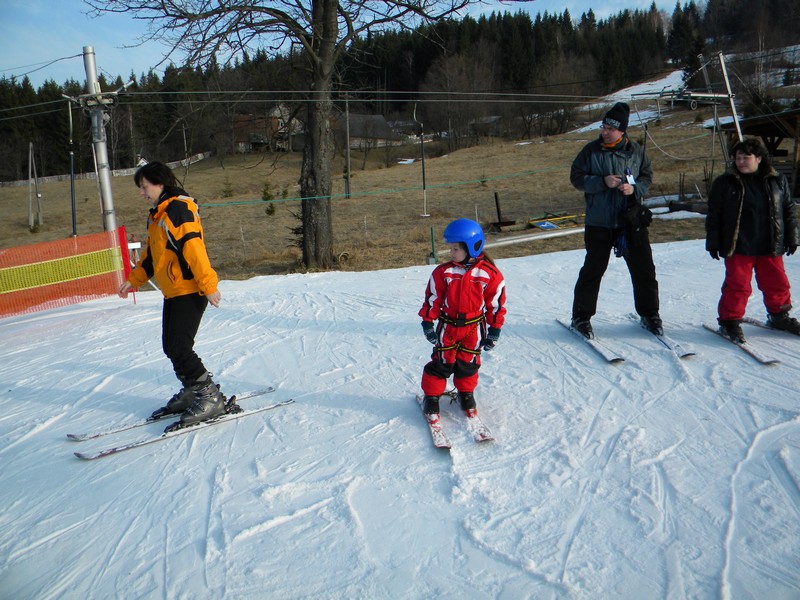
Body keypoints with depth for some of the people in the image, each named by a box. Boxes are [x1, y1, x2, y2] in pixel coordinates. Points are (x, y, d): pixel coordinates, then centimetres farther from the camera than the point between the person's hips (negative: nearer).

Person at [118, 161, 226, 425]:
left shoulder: (179, 209, -13)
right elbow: (151, 254, 27)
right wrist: (134, 280, 23)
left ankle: (210, 397, -3)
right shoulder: (157, 215, 19)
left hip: (189, 291, -10)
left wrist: (208, 285, -26)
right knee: (170, 347, 11)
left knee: (180, 348, -12)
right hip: (172, 292, 10)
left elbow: (194, 248, -21)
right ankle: (192, 391, 24)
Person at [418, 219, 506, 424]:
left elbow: (496, 303, -3)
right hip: (448, 326, 0)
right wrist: (428, 322, -3)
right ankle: (431, 397, 20)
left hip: (474, 327, 0)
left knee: (468, 363, 13)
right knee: (442, 363, 5)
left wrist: (494, 330, 0)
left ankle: (466, 394, 36)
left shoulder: (490, 274, -11)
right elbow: (432, 299, -3)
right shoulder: (443, 272, -9)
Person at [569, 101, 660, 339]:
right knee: (593, 268, 2)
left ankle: (649, 314, 23)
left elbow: (647, 177, 12)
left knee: (643, 268, 6)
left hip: (631, 220, 2)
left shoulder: (636, 151, 3)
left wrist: (635, 188, -10)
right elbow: (576, 177, -3)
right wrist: (603, 181, -17)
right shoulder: (591, 150, -2)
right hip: (599, 222, -2)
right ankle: (581, 317, 15)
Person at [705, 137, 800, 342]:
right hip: (738, 247, -3)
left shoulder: (777, 182, 5)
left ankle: (779, 315, 34)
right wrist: (713, 243, -3)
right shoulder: (724, 183, -3)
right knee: (737, 285, -3)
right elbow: (713, 215, -1)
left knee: (777, 282, 14)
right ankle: (729, 321, 9)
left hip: (770, 247, 3)